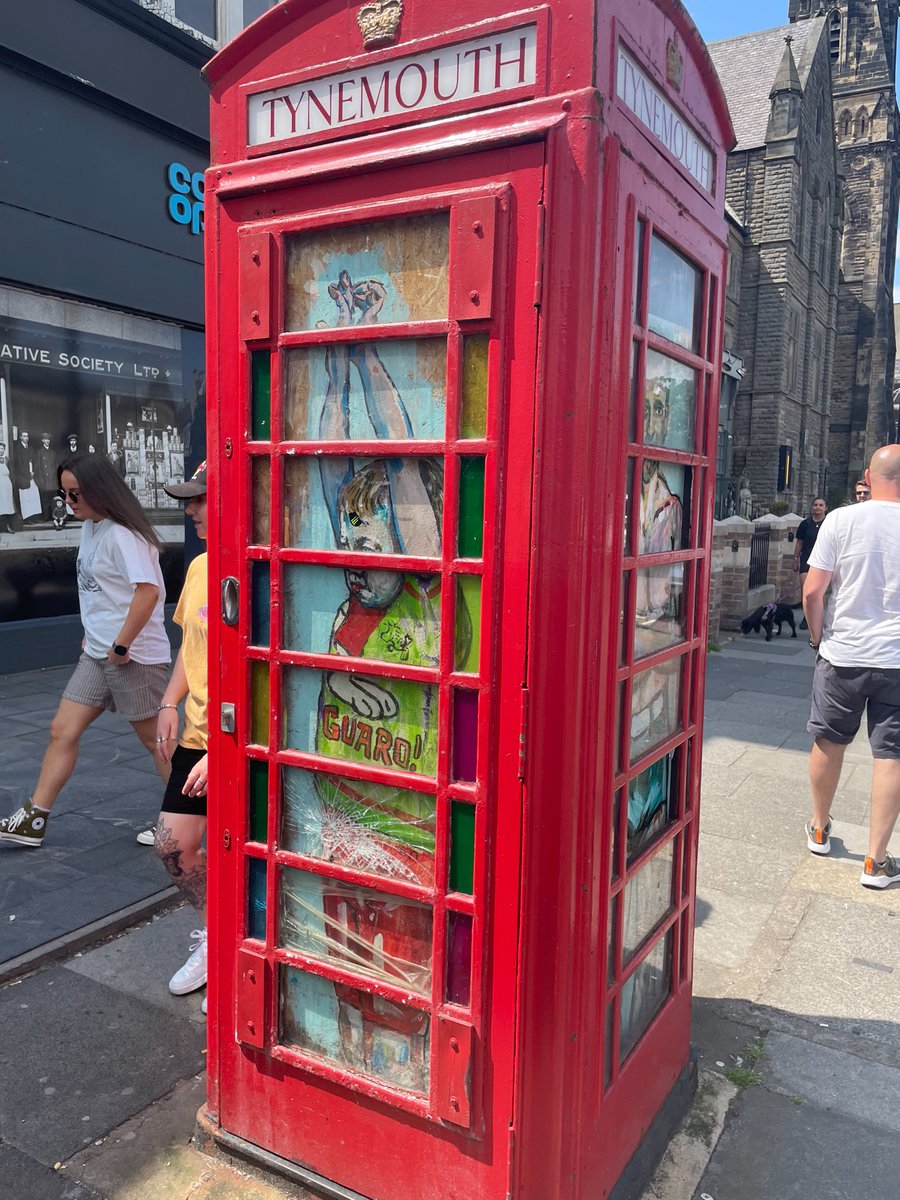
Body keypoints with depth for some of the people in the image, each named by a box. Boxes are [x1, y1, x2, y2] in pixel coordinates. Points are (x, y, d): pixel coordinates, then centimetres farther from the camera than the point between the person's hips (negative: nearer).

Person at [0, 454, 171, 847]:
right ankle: (33, 820, 16)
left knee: (155, 739, 4)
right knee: (62, 731, 7)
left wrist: (121, 646, -23)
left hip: (133, 656, -9)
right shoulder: (89, 528, 10)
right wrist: (94, 634, 13)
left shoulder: (122, 534, -18)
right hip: (96, 653, 9)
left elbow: (148, 590, -28)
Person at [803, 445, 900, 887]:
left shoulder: (841, 520, -8)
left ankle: (819, 830, 34)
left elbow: (813, 591, -9)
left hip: (841, 654, 0)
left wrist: (818, 636, 6)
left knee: (828, 743, 17)